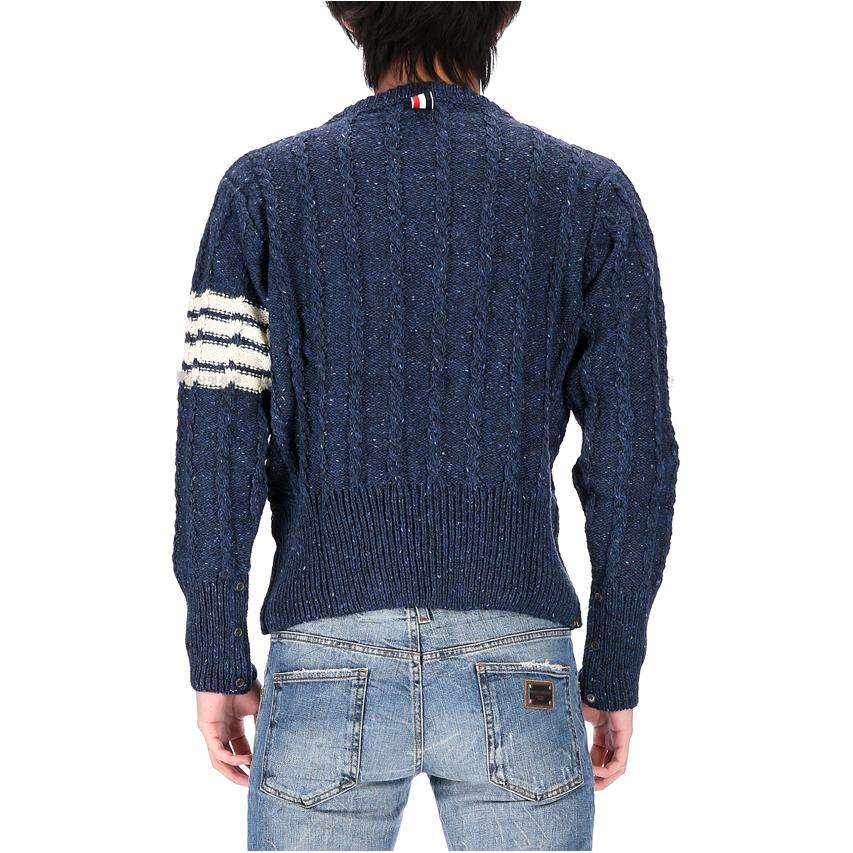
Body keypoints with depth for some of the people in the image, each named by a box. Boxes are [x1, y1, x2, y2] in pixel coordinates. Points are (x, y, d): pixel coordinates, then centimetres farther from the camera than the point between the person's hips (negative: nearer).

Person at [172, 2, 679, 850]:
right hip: (513, 676, 0)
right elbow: (631, 459, -2)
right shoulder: (594, 195, 0)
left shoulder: (264, 188, -1)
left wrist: (218, 665, 5)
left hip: (331, 669, 0)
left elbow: (217, 447, -4)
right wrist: (616, 674, 8)